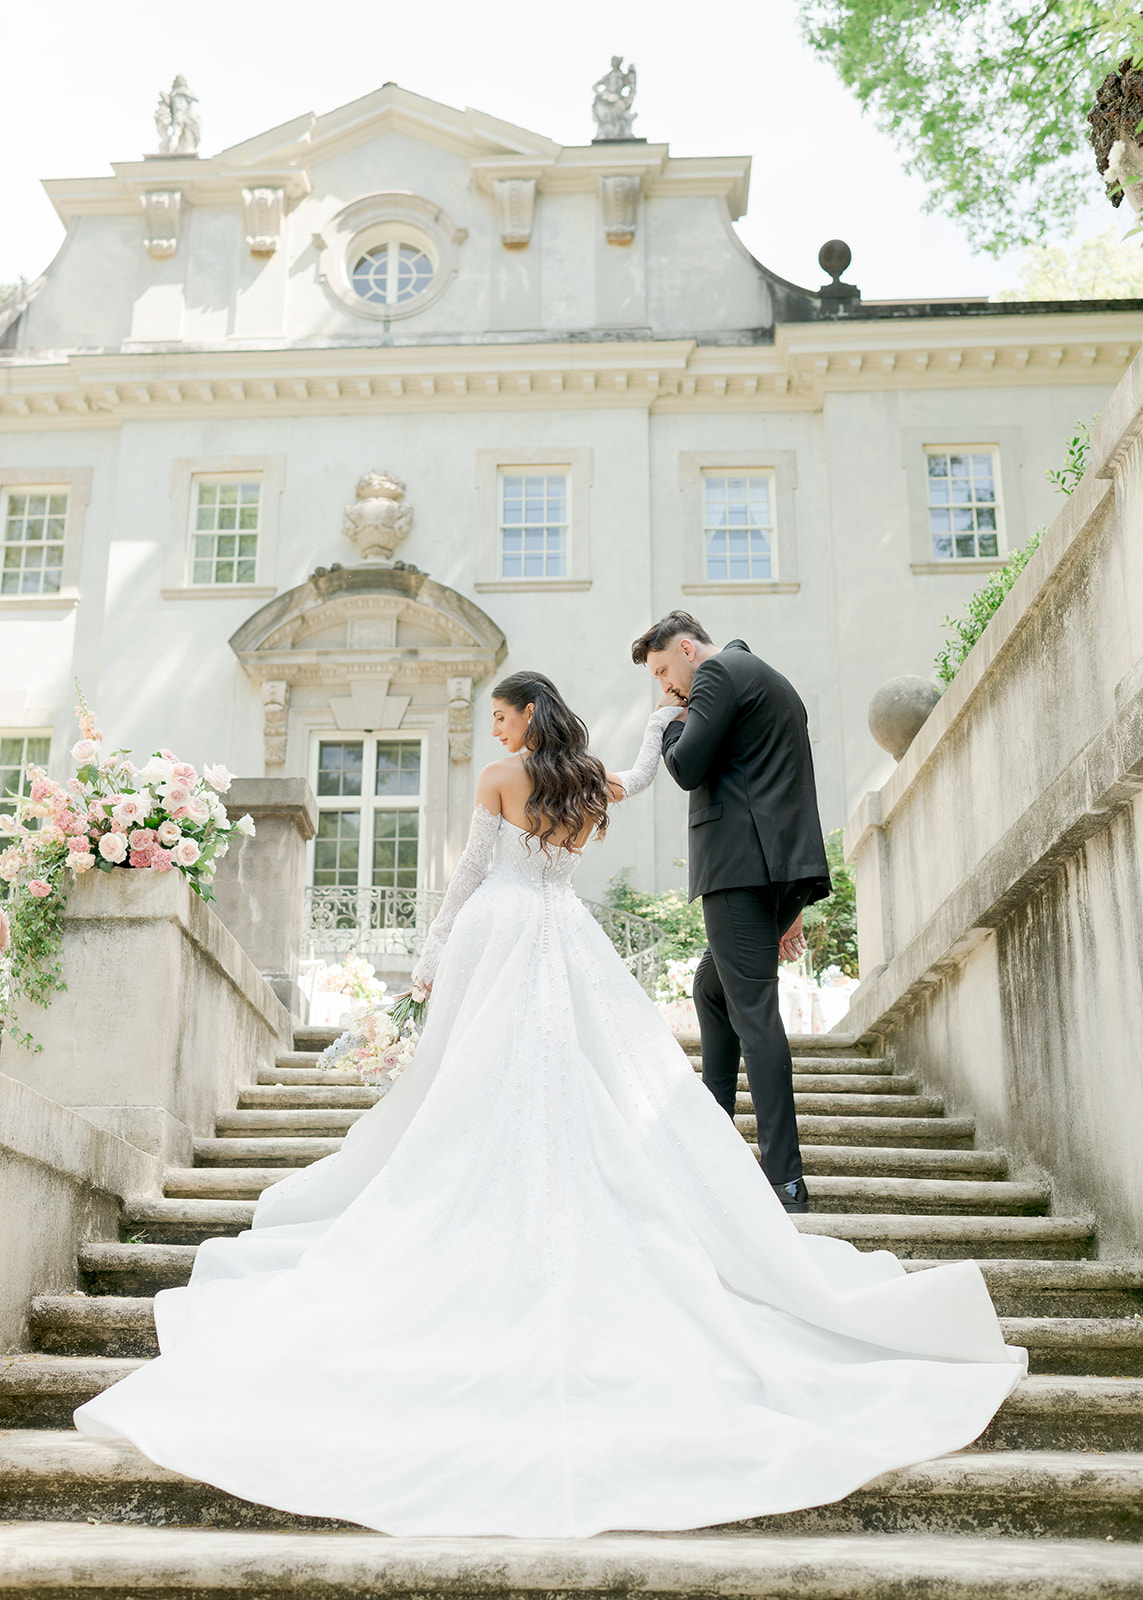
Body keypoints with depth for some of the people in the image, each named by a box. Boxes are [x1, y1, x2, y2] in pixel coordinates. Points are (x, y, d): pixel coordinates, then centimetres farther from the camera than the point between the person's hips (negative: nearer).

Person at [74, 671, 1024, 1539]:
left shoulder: (500, 780, -1)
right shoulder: (594, 783, 11)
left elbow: (471, 872, 0)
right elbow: (638, 779, 35)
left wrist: (436, 954, 7)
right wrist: (662, 723, 50)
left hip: (499, 933, -4)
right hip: (569, 941, 4)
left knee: (477, 1092, -1)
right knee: (619, 1079, 3)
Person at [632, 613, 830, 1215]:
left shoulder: (718, 673, -3)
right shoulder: (774, 682, 26)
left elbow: (688, 768, -13)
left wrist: (670, 724, 9)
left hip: (742, 863, -10)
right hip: (789, 865, 10)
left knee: (752, 1008, -10)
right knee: (712, 987, 22)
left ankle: (785, 1179, -12)